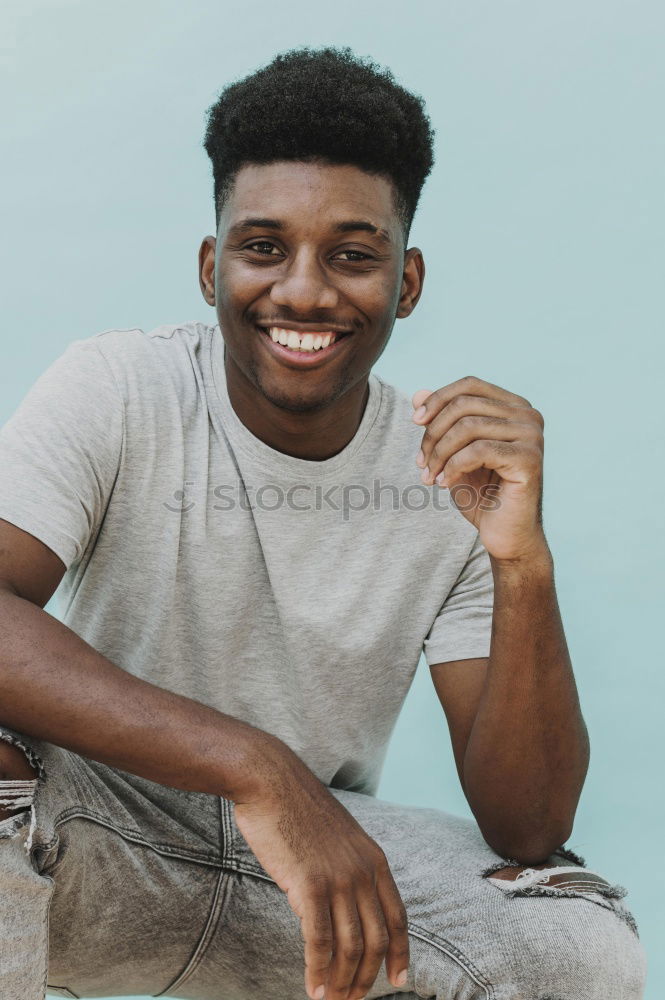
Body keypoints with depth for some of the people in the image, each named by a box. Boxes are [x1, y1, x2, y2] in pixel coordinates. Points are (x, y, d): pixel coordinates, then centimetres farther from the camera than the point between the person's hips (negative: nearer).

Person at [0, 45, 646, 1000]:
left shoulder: (457, 468, -8)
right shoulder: (117, 390, -14)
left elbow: (529, 830, -14)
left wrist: (524, 564, -30)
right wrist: (253, 763, -40)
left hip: (324, 844, 3)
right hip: (103, 827, -2)